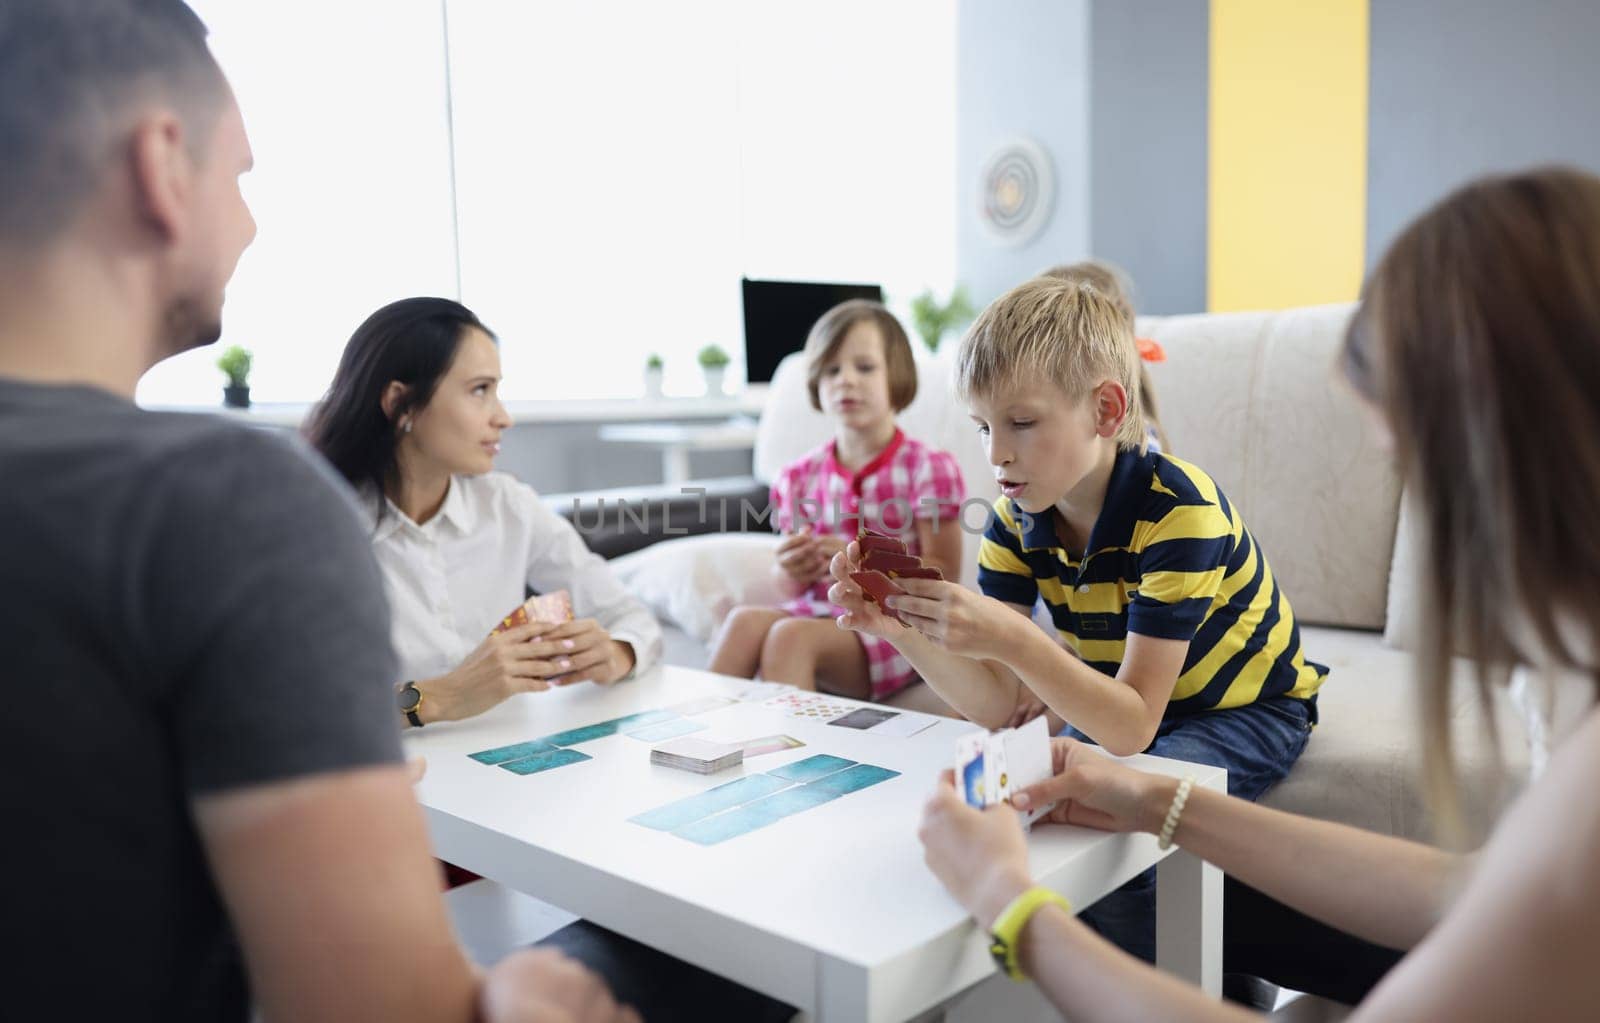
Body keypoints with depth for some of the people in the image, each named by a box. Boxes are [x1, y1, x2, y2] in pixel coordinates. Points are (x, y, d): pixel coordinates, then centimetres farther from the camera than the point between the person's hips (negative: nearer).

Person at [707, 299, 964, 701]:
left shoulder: (928, 467, -4)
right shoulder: (800, 476, 9)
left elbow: (945, 574, -8)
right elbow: (793, 586, 15)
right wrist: (791, 571, -11)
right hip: (817, 612, 5)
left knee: (790, 634, -31)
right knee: (745, 619, -27)